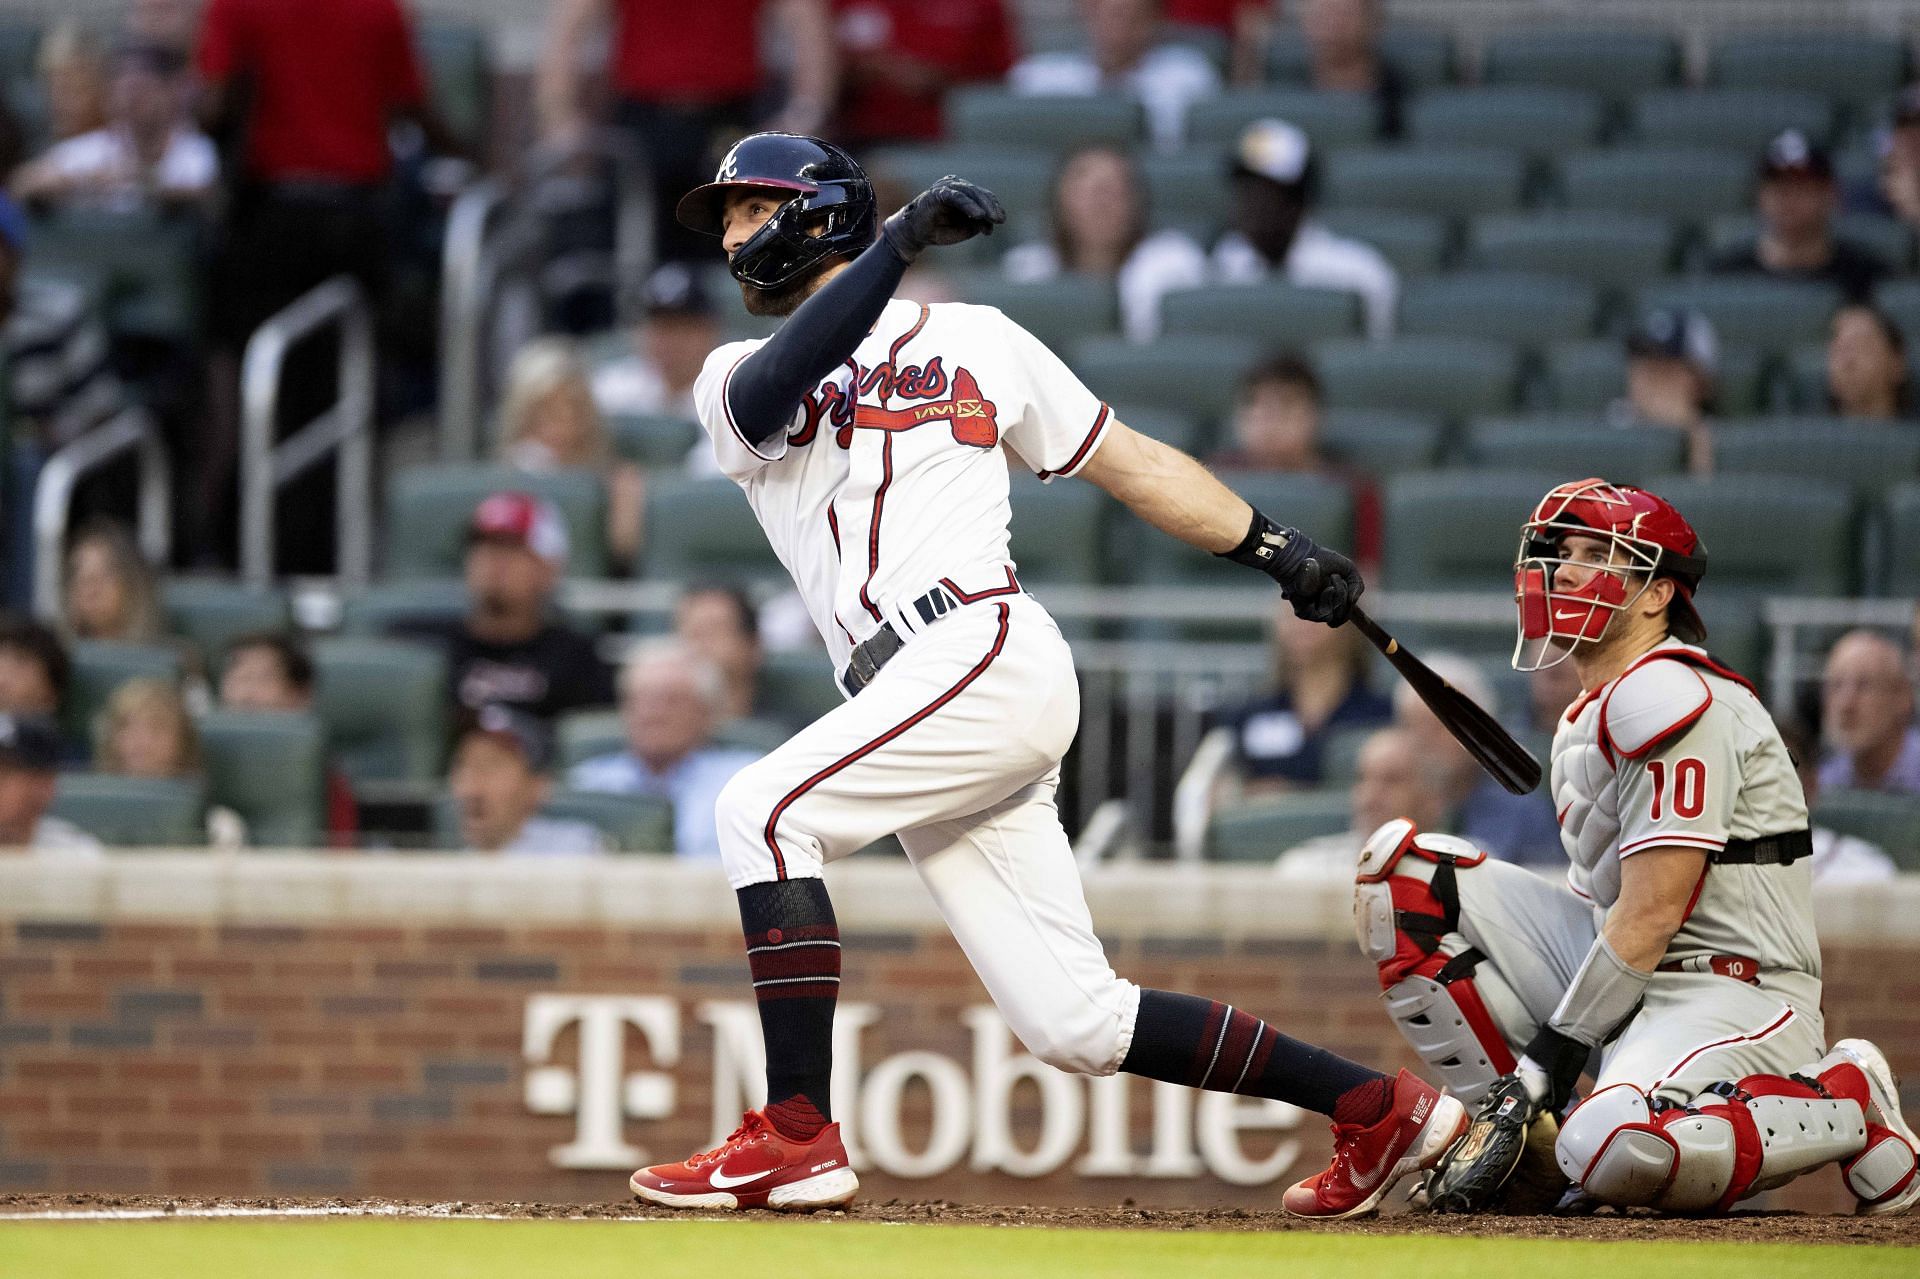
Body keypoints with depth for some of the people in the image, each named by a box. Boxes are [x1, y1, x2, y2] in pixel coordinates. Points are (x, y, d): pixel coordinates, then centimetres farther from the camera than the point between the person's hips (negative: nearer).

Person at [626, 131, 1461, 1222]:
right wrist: (899, 242, -14)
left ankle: (797, 1138, -24)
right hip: (908, 702, 5)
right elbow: (776, 390, -6)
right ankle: (1384, 1110, 8)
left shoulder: (974, 340, 15)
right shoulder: (739, 382, 20)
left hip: (988, 652, -5)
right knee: (1071, 1022, -1)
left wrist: (1279, 549, 10)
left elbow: (1128, 460, 18)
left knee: (762, 810, -22)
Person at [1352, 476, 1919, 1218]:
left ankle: (1847, 1104, -9)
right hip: (1629, 979, 9)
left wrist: (1552, 1053, -18)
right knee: (1402, 870, 2)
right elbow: (1603, 907, 15)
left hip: (1734, 991, -9)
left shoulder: (1666, 698, -14)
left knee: (1615, 1154, -40)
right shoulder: (1584, 722, 17)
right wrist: (1521, 1082, 6)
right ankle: (1527, 1146, -1)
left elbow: (1652, 914, -19)